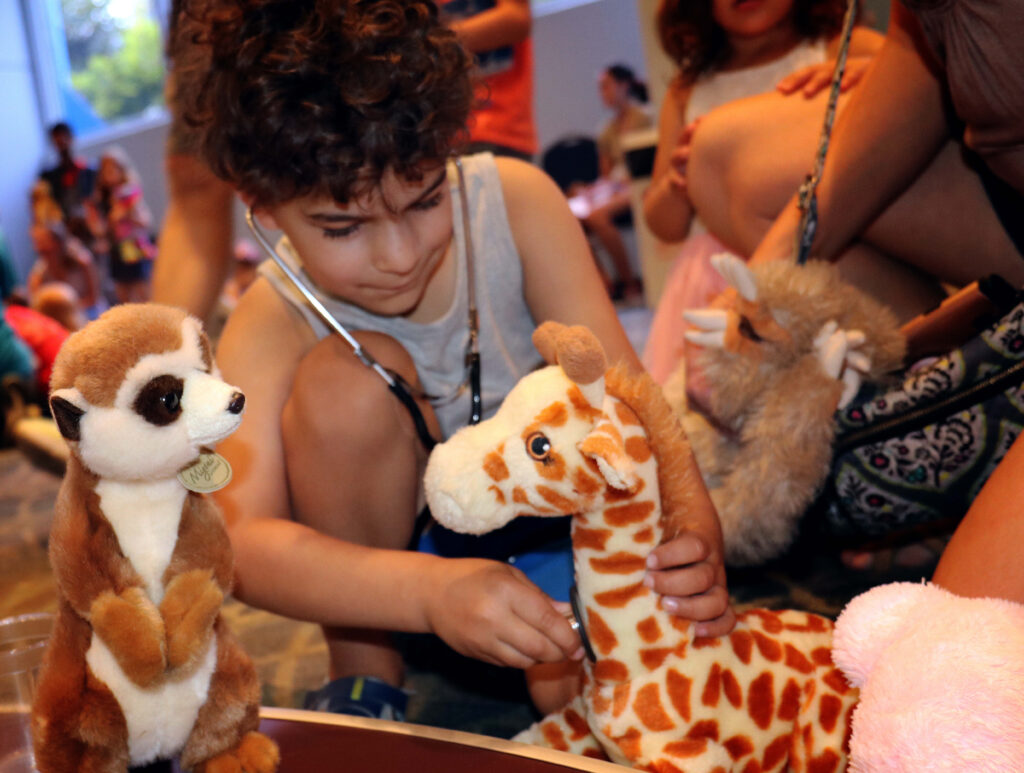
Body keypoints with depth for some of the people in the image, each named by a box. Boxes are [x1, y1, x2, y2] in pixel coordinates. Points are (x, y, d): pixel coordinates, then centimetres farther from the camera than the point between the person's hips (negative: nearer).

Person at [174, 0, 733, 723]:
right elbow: (242, 540, -35)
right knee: (348, 376, -29)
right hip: (384, 540, 1)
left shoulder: (516, 201, -17)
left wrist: (690, 533, -39)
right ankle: (364, 674, -10)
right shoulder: (271, 328, -22)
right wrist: (431, 589, -52)